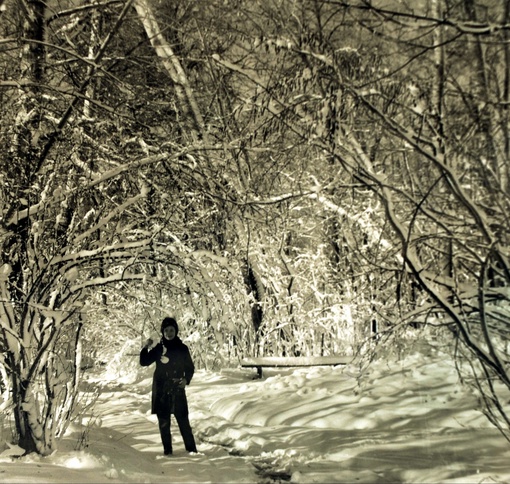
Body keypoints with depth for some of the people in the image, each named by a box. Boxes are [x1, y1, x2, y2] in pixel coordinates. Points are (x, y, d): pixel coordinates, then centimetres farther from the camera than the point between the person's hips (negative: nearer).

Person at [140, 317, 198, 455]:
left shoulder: (182, 348, 3)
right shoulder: (158, 348, 4)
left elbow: (190, 367, 9)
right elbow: (144, 362, 4)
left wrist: (186, 379, -11)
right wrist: (146, 348, -14)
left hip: (177, 390, -1)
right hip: (161, 391, 1)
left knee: (183, 420, -4)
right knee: (163, 422, 4)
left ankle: (191, 449, 2)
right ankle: (167, 450, 11)